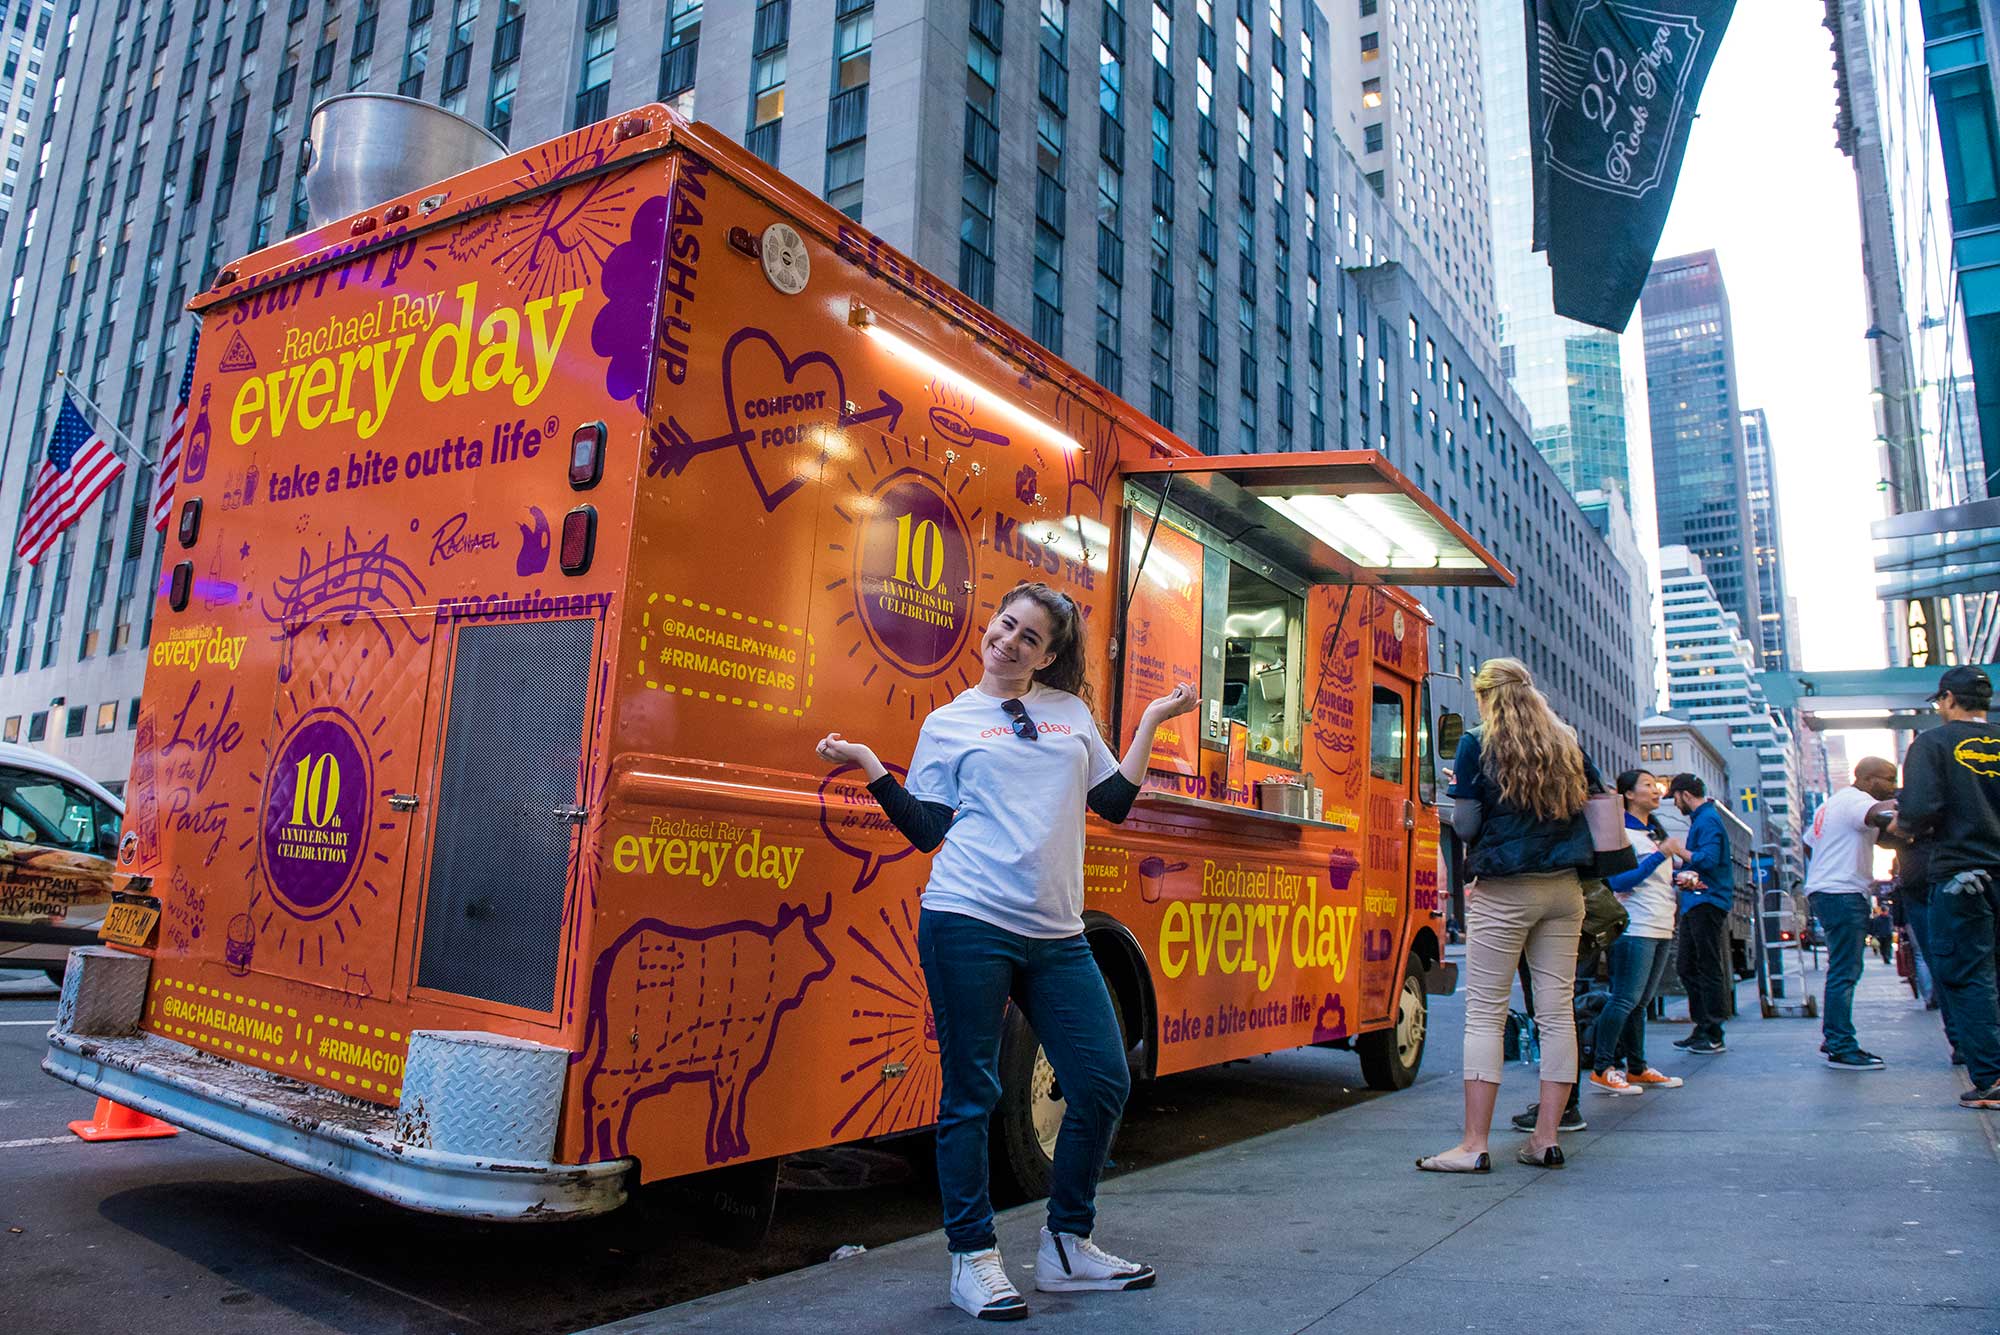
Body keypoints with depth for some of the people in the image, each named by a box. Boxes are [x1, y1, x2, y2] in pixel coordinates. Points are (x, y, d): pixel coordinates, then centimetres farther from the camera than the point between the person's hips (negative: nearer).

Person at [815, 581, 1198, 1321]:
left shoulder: (1071, 713, 16)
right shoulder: (949, 722, 7)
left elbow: (1115, 801, 16)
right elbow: (928, 829, 3)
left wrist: (1150, 723, 14)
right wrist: (870, 766, -6)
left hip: (1056, 934, 4)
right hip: (968, 925, -4)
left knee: (1103, 1081, 6)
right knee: (970, 1094, 2)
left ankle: (1066, 1247, 25)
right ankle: (973, 1260, 18)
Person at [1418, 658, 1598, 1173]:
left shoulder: (1479, 744, -4)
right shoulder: (1567, 743, 10)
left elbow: (1465, 826, -7)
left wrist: (1458, 789, 11)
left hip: (1502, 893, -5)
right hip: (1564, 890, 5)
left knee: (1485, 1014, -2)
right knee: (1557, 1010, 8)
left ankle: (1474, 1145, -3)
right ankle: (1546, 1138, 13)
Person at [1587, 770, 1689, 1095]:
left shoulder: (1656, 833, 23)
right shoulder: (1621, 832, -7)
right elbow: (1618, 882, -18)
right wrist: (1661, 855, -18)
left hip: (1661, 927, 9)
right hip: (1636, 927, -9)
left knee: (1640, 1002, 11)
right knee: (1626, 1000, -12)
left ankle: (1636, 1069, 15)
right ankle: (1601, 1070, -9)